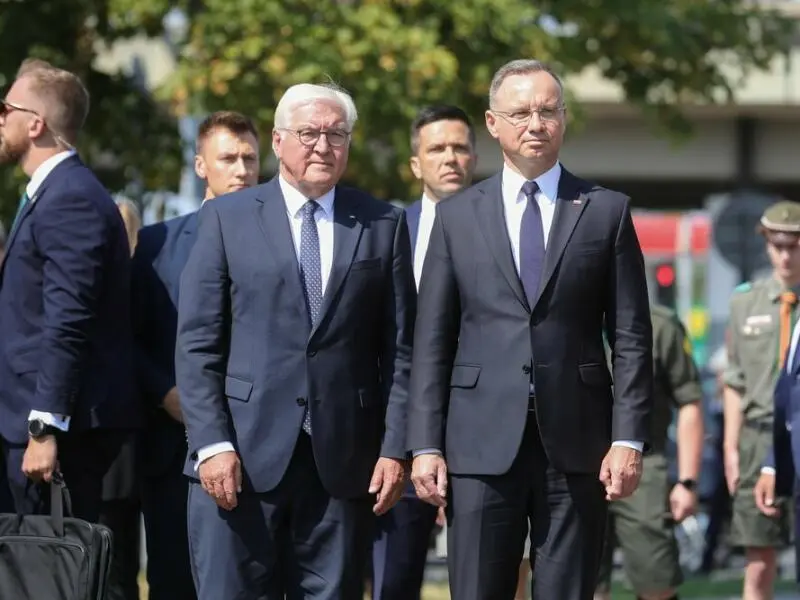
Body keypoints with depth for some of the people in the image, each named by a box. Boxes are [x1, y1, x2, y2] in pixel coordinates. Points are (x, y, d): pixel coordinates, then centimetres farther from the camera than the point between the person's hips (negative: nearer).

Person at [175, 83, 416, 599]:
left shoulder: (385, 225, 10)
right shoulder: (227, 219, 6)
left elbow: (400, 349, 8)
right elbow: (197, 344, 2)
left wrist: (395, 447, -1)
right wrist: (211, 443, -8)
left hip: (343, 460, 1)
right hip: (243, 456, -1)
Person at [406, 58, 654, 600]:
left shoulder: (607, 211, 7)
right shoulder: (457, 216, 10)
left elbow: (631, 338, 4)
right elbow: (432, 341, 8)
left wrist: (629, 438, -4)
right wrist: (425, 444, 0)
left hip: (575, 445, 0)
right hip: (482, 446, 1)